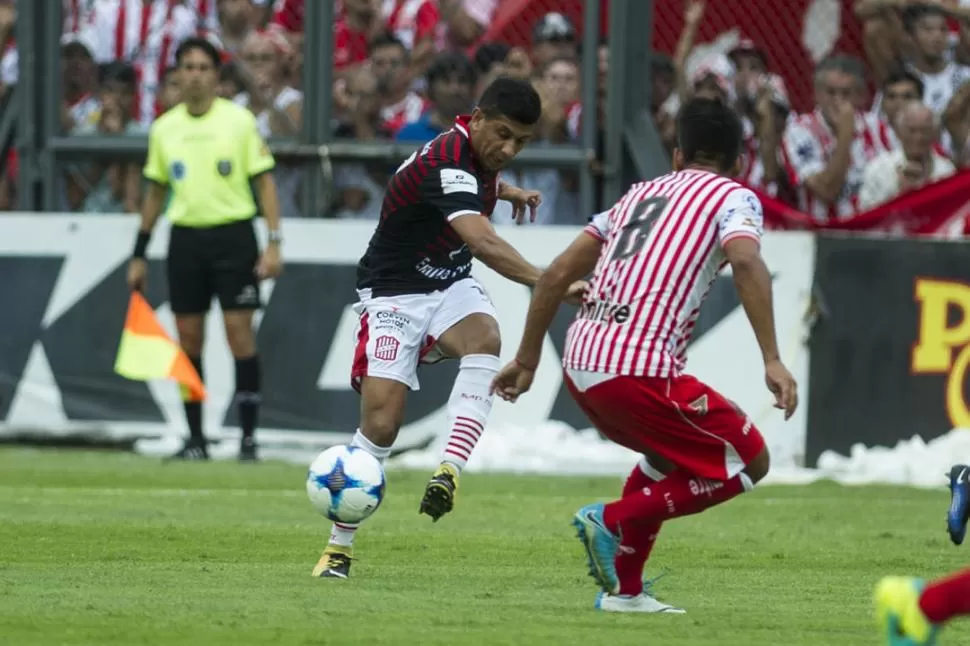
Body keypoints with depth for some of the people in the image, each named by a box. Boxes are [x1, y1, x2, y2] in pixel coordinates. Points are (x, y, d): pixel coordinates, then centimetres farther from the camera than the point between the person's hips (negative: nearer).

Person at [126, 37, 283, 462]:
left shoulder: (239, 120, -3)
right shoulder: (164, 128, 8)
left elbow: (264, 182, -2)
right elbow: (155, 191, 17)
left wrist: (274, 243, -10)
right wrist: (139, 255, 15)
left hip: (233, 234, -4)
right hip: (185, 237, 4)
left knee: (240, 332, -9)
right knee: (188, 338, 3)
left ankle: (248, 437, -4)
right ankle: (195, 439, 10)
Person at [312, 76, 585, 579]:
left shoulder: (477, 149, -1)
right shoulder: (445, 163, -29)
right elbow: (484, 243, -46)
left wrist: (504, 189, 15)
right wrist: (546, 282, -56)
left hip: (450, 285, 7)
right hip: (394, 295, -7)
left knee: (484, 339, -29)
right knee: (381, 421, -15)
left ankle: (448, 473, -39)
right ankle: (339, 546, 2)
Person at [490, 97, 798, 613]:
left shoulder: (640, 193, 25)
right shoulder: (733, 198, 7)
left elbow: (557, 274, 22)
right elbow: (746, 263, -16)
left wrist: (527, 360, 29)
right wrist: (772, 360, -20)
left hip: (579, 363, 7)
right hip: (640, 369, -7)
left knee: (669, 456, 31)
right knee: (748, 461, 6)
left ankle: (623, 588, 24)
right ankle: (613, 520, -5)